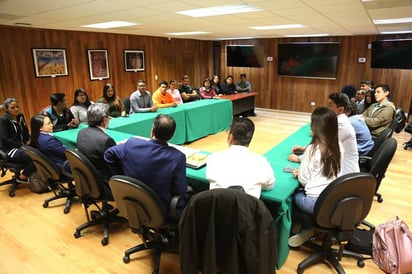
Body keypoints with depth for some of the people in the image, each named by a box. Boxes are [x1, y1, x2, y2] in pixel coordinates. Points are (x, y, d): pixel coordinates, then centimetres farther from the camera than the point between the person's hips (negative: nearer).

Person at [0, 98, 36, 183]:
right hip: (9, 150, -7)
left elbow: (25, 132, 18)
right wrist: (21, 145, -20)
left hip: (21, 146, 7)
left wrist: (28, 141, -2)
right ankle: (22, 177, -4)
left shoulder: (20, 116, 9)